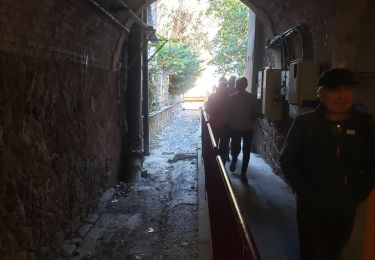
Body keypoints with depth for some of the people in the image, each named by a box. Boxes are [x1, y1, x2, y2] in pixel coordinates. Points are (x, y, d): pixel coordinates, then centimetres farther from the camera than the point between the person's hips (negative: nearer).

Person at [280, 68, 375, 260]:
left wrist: (357, 196, -3)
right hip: (312, 208, -3)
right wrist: (309, 195, -12)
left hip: (345, 210, 3)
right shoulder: (305, 123, -9)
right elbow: (287, 160, -8)